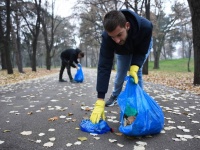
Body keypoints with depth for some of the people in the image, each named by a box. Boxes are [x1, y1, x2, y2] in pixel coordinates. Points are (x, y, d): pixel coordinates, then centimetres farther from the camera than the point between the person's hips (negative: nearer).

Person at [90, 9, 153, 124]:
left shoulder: (145, 27, -45)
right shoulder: (107, 37, -41)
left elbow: (142, 52, -28)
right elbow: (104, 67, -43)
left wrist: (134, 67, -49)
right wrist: (100, 101, -47)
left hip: (141, 48, -1)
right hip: (122, 50, 1)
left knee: (137, 72, -15)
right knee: (120, 74, 6)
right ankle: (115, 96, 33)